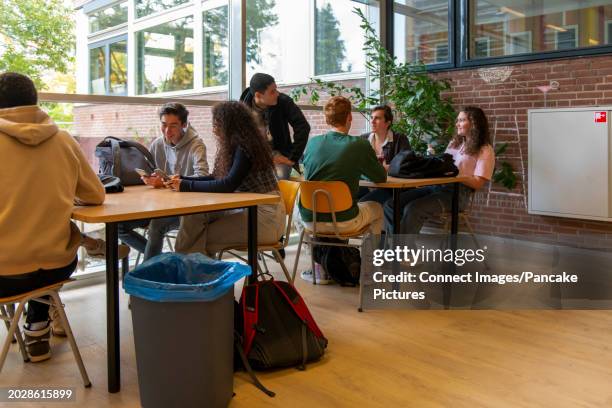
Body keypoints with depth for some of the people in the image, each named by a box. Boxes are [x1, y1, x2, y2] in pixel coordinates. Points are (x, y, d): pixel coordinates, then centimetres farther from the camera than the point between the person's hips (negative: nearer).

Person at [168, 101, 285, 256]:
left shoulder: (245, 147, -16)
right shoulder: (234, 146, 10)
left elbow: (228, 185, -23)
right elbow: (216, 178, 14)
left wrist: (187, 186, -18)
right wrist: (183, 180, 3)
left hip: (266, 216, -8)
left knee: (204, 237, -18)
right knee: (193, 215, -8)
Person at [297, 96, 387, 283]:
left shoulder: (313, 142, 1)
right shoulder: (360, 145, -11)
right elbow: (381, 178, 2)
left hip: (310, 220, 4)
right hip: (342, 222, -3)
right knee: (377, 208, 26)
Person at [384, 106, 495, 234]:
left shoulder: (485, 150, 3)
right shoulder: (454, 143, 25)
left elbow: (477, 184, -7)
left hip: (457, 192, -7)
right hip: (435, 185, 7)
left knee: (412, 209, -33)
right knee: (390, 204, -16)